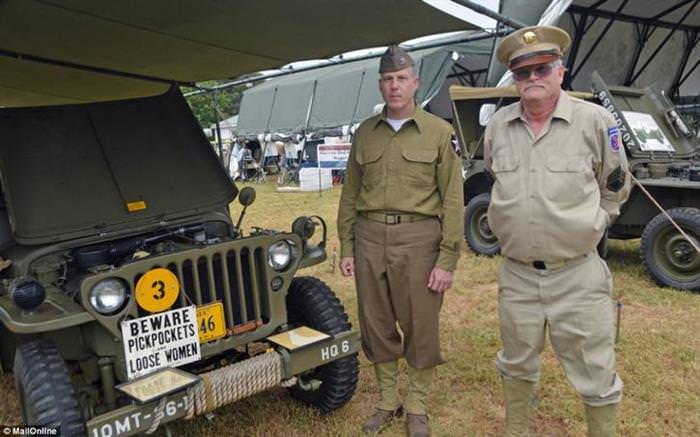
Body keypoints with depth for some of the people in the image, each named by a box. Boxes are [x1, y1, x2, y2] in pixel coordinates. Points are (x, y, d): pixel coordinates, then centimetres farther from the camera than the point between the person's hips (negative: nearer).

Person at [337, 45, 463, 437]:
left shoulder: (439, 132, -1)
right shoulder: (365, 132, 10)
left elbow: (452, 200, -4)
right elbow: (351, 194, 12)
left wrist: (447, 260, -9)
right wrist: (346, 247, 7)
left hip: (419, 238, -3)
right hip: (370, 237, 4)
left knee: (421, 328, 6)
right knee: (377, 326, 12)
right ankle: (387, 402, 32)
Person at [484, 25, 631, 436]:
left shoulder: (595, 121, -9)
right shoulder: (498, 127, 0)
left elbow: (616, 188, 6)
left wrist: (585, 226, 6)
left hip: (578, 275, -3)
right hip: (516, 274, 4)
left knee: (596, 376, 10)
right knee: (517, 365, 21)